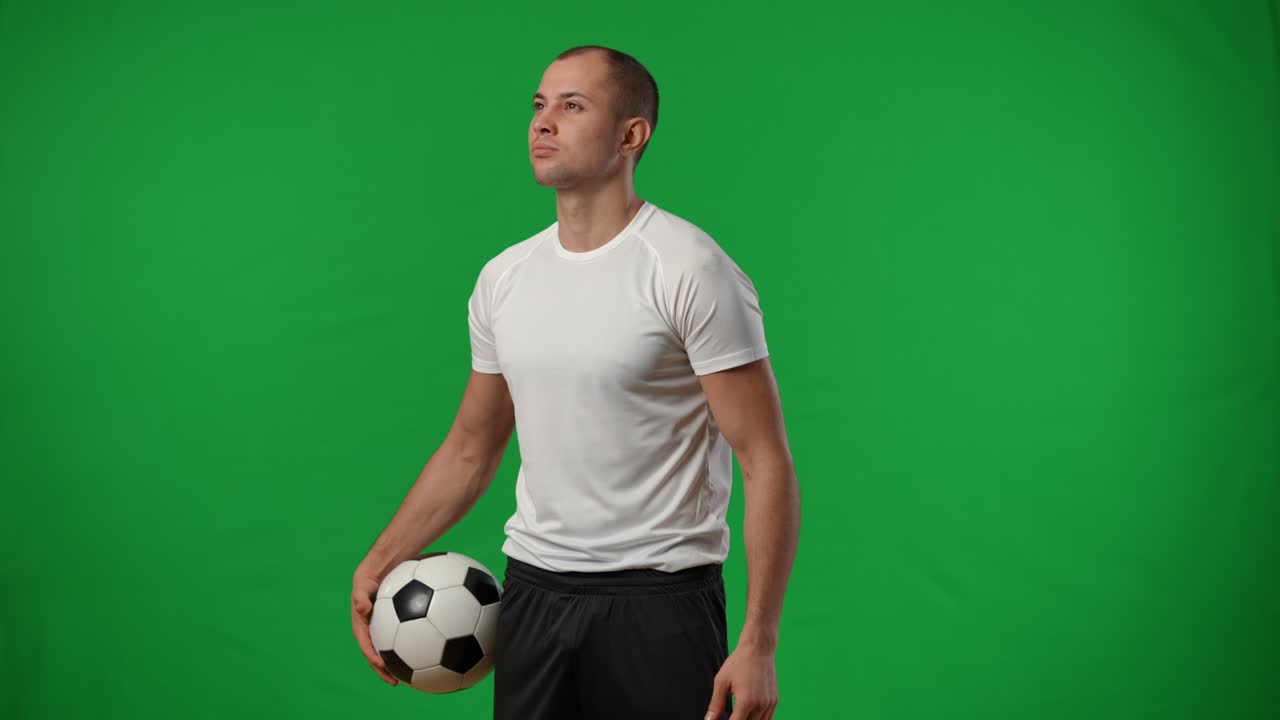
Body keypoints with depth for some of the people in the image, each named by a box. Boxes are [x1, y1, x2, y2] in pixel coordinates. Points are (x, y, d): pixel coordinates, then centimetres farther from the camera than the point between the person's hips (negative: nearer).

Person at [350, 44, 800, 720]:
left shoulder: (689, 270, -13)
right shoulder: (503, 277, 7)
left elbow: (766, 462, -14)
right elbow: (469, 450, 18)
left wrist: (758, 643, -19)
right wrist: (377, 563, 11)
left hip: (659, 596, -6)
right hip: (531, 591, 6)